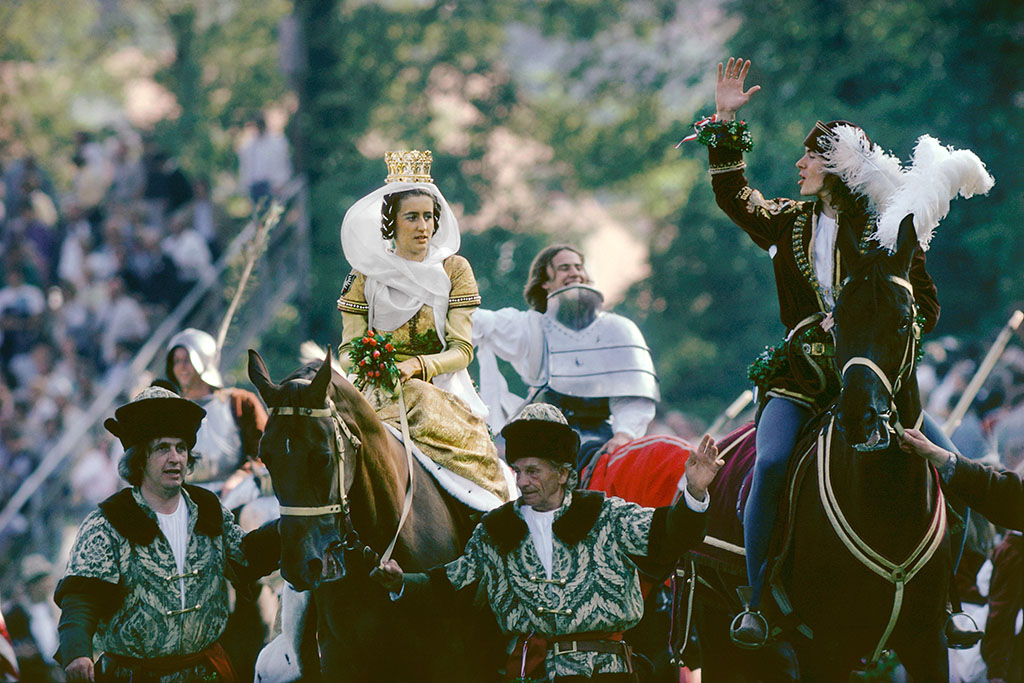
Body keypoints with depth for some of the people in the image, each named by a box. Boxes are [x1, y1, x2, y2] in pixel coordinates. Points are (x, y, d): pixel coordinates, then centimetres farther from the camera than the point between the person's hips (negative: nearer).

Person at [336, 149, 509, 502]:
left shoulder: (454, 270, 7)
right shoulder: (366, 275, 10)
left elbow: (461, 350, -1)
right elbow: (348, 348, 7)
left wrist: (416, 366, -19)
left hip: (441, 388, 0)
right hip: (380, 390, 0)